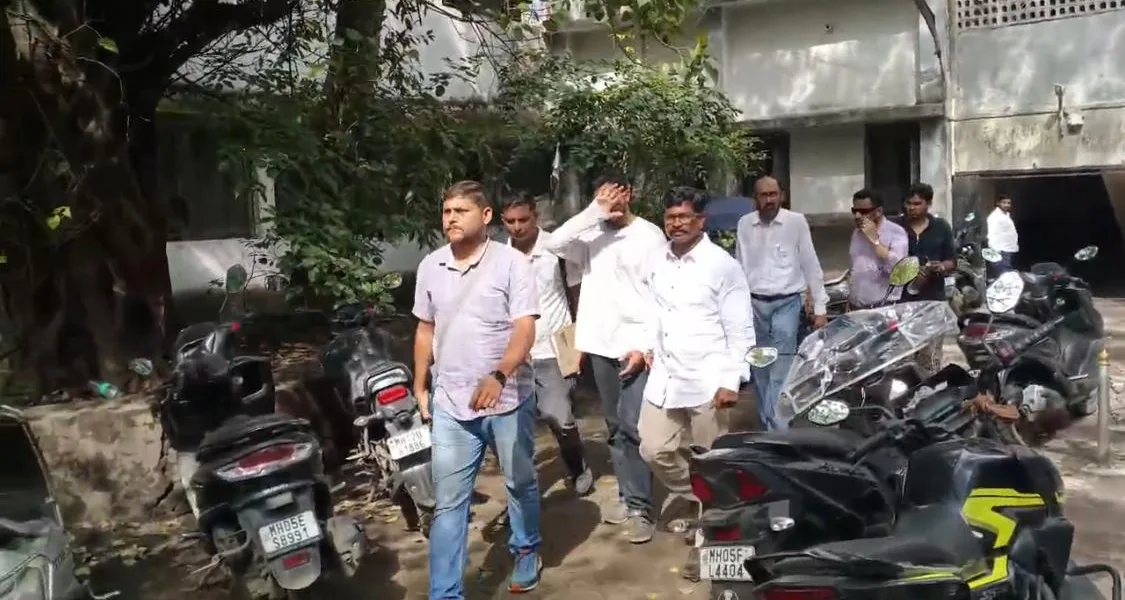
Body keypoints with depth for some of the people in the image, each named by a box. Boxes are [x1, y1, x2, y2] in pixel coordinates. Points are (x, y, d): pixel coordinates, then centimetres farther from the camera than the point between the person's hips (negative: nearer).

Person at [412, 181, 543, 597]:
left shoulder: (512, 262, -10)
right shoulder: (430, 266, 5)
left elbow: (525, 330, -17)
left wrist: (497, 377, -33)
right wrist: (419, 387, 14)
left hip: (508, 400, -3)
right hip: (450, 403, 3)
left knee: (521, 484, 18)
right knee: (447, 503, 2)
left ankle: (526, 552, 43)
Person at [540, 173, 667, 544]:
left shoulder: (649, 235, -3)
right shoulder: (592, 235, 8)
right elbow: (553, 244, -9)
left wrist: (645, 346, -13)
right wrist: (593, 213, -14)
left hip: (637, 345, -5)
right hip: (601, 345, 5)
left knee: (632, 426, -8)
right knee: (615, 427, 12)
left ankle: (640, 507, 0)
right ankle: (628, 497, 23)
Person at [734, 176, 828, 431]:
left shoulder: (796, 221, -5)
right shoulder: (744, 224, 3)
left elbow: (810, 265, -2)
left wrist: (820, 307, -3)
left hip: (786, 303, -3)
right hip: (754, 304, 3)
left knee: (780, 370, -10)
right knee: (760, 369, 11)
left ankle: (776, 428, -8)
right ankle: (766, 425, 24)